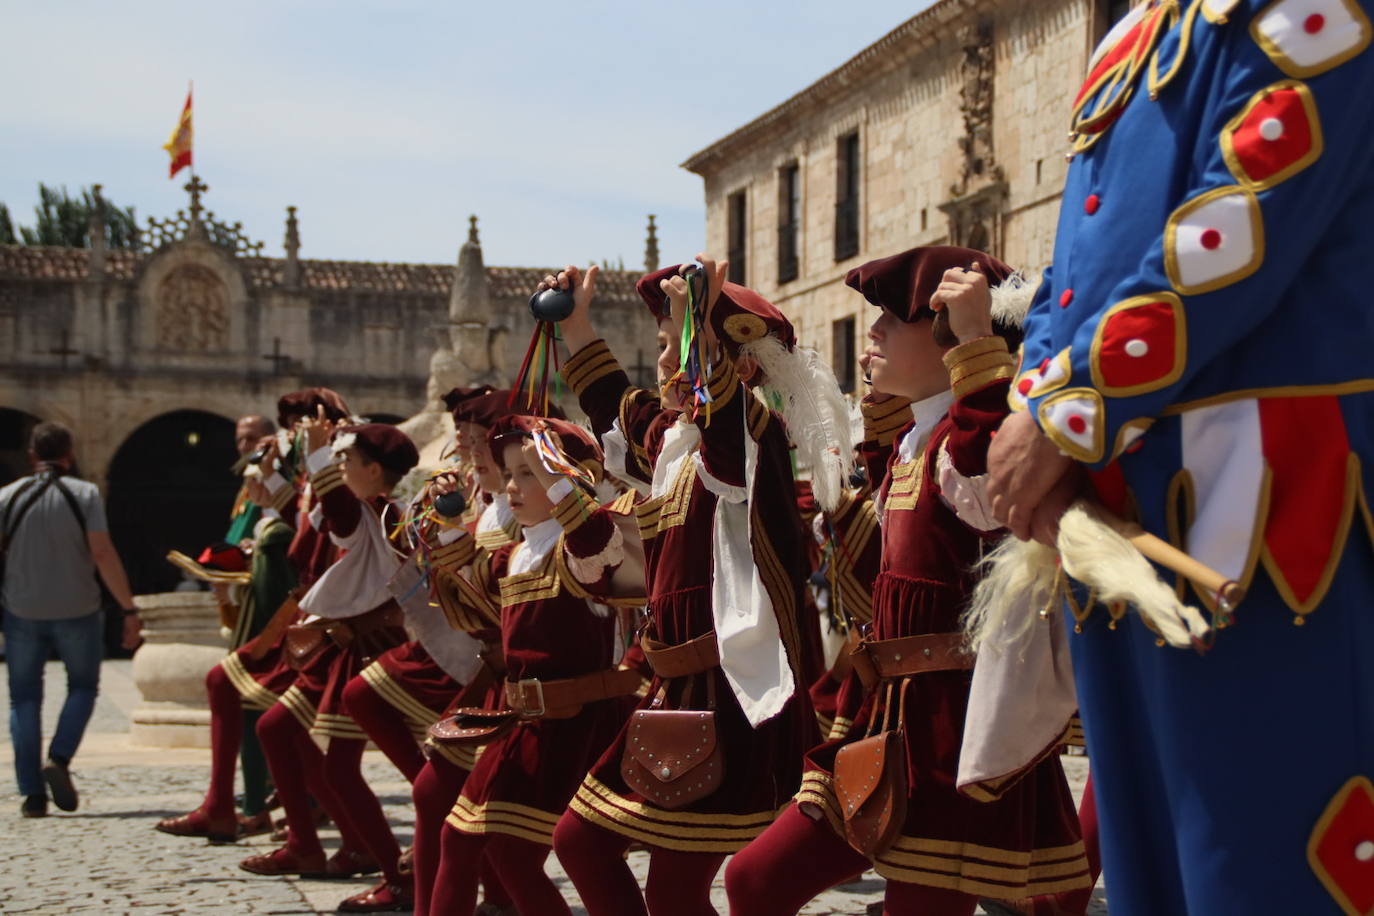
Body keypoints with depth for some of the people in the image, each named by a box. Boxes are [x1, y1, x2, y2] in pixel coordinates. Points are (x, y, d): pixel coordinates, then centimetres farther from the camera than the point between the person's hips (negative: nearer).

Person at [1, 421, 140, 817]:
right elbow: (103, 554, -12)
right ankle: (59, 759, -6)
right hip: (76, 611, -1)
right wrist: (129, 609, -10)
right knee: (83, 687, 16)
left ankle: (32, 792, 4)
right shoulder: (84, 494, -6)